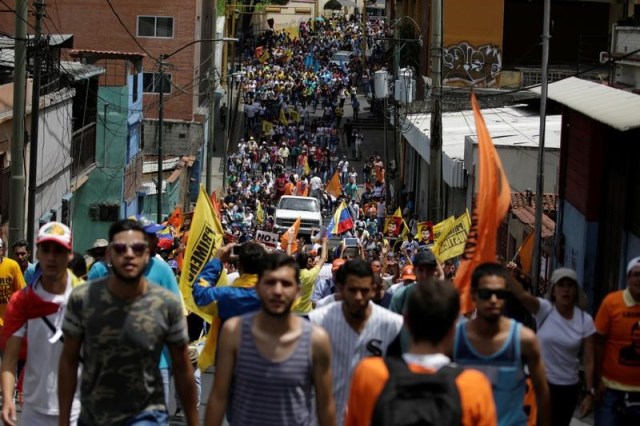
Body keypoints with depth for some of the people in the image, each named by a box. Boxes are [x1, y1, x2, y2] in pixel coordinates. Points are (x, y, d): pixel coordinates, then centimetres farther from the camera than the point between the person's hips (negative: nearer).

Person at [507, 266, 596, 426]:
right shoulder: (544, 309, -11)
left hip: (569, 387, 2)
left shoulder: (585, 320, -5)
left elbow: (588, 360, -3)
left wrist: (590, 393, -7)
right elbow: (521, 294, -30)